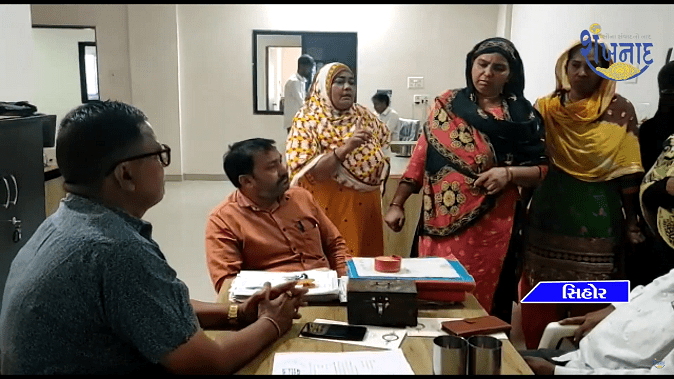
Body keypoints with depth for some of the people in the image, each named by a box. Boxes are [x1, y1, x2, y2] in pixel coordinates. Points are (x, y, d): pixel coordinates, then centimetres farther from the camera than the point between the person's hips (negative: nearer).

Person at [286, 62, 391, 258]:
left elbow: (383, 141, 23)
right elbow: (308, 172, -20)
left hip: (365, 208, 5)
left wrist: (381, 165, 7)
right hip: (328, 210, -5)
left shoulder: (365, 117, 5)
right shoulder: (307, 121, -10)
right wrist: (344, 149, -30)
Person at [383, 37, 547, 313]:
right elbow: (422, 156, 3)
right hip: (443, 222, 1)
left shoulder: (523, 116, 1)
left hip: (490, 226, -1)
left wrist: (508, 173, -17)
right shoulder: (447, 105, 3)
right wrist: (396, 204, -1)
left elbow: (542, 170, 3)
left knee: (477, 302, 5)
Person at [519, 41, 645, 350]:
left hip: (596, 222, -2)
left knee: (588, 310, 8)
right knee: (539, 310, 10)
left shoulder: (619, 111, -3)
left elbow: (627, 172, -2)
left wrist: (631, 221, -4)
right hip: (548, 218, 3)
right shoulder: (545, 107, 4)